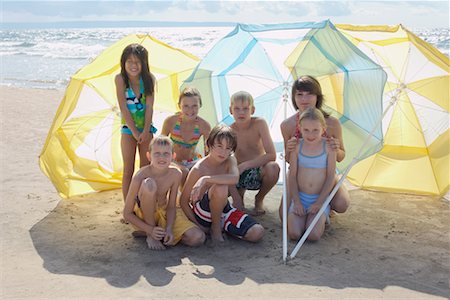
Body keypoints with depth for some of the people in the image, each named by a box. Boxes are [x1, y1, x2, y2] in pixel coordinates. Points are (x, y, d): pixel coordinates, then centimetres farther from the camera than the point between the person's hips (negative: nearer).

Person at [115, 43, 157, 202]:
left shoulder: (149, 78, -7)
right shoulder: (120, 79, -12)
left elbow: (149, 106, -9)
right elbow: (123, 107, -13)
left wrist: (146, 131, -14)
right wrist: (135, 131, -14)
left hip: (146, 128, 2)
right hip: (128, 128, -2)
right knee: (128, 170, 1)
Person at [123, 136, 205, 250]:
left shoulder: (175, 174, -15)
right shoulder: (140, 176, -25)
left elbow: (171, 206, -4)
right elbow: (127, 214, -18)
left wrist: (169, 229, -20)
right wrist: (150, 230, -28)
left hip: (164, 212, 4)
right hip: (144, 214, -4)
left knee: (198, 238, -15)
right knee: (149, 184, -34)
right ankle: (149, 235, -16)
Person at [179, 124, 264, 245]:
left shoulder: (230, 160, -7)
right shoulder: (198, 169, -18)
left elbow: (235, 178, -32)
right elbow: (183, 201, -13)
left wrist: (206, 179, -40)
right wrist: (198, 226, -17)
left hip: (223, 209, 5)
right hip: (203, 213, -5)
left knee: (257, 233, -13)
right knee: (220, 188, -36)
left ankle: (219, 224, 7)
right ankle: (215, 227, -11)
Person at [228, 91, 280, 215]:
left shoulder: (260, 123, -17)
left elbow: (272, 155, -24)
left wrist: (244, 165, -29)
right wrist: (236, 199, -24)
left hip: (259, 171, -1)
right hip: (240, 174, 2)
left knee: (273, 167, -34)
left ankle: (259, 199, -2)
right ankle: (240, 191, 14)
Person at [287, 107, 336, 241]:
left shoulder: (328, 147, -6)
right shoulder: (297, 146, -2)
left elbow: (330, 177, -5)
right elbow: (292, 176, 1)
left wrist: (319, 202, -9)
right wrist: (296, 201, -6)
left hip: (320, 199, -1)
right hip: (300, 198, 1)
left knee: (313, 235, -20)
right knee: (294, 234, -17)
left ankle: (322, 218, 12)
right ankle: (301, 216, 15)